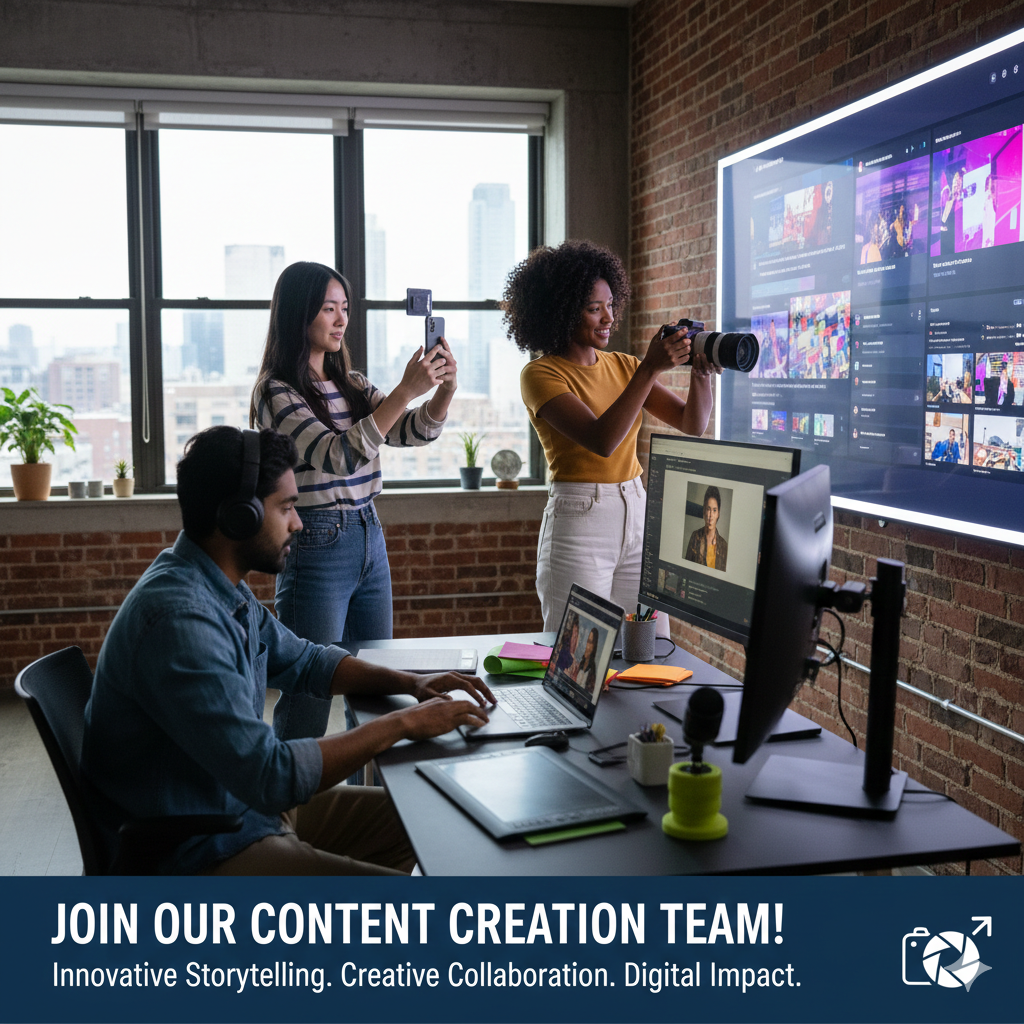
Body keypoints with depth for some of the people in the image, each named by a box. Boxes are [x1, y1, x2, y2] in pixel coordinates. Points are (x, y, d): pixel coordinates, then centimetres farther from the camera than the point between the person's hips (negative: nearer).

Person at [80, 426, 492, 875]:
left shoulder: (226, 592, 4)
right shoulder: (179, 619, -29)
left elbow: (304, 661, 19)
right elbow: (270, 775, -32)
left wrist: (410, 683, 4)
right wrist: (401, 724, -22)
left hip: (245, 802, 10)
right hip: (201, 853, -10)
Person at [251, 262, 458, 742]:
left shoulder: (351, 384, 12)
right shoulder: (276, 391, -11)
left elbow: (414, 431, 6)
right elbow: (340, 455, -23)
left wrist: (444, 389, -14)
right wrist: (405, 391, -27)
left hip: (370, 540, 7)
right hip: (317, 547, -7)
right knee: (309, 701, -1)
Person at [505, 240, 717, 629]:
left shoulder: (622, 365, 11)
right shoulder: (540, 374, -8)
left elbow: (692, 424, 7)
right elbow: (602, 440, -22)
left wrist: (701, 372, -10)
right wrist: (650, 369, -24)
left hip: (638, 514, 6)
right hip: (577, 523, -6)